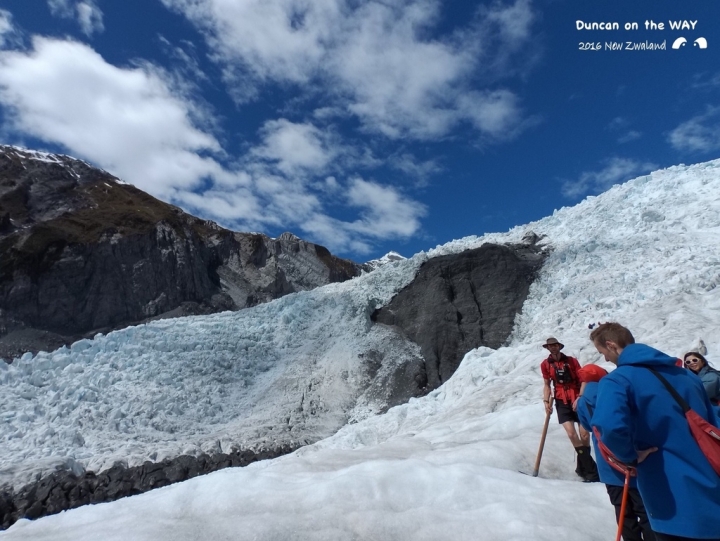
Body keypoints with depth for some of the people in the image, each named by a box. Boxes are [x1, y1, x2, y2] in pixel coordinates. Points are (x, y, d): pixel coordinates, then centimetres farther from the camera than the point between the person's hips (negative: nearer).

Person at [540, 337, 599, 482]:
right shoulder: (545, 364, 3)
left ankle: (582, 468, 18)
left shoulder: (571, 361, 0)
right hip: (562, 402, 0)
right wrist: (546, 401, -3)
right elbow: (547, 385, 9)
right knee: (571, 433, -15)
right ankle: (591, 470, -6)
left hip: (577, 400, 0)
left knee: (584, 435, -4)